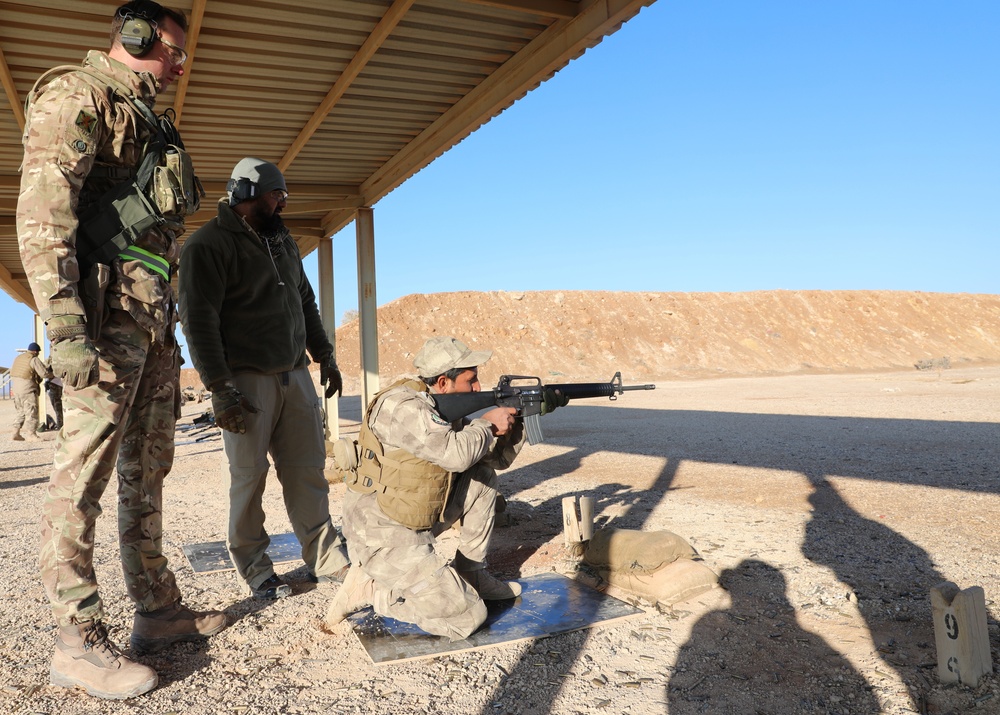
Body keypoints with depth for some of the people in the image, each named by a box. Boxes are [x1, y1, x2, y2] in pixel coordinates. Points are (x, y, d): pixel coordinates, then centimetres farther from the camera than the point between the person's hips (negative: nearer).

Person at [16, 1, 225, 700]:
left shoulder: (143, 118, 25)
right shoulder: (77, 95, -2)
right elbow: (42, 212, -15)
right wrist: (66, 326, -24)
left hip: (153, 314, 10)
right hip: (108, 308, -9)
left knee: (148, 470, 11)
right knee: (84, 474, -6)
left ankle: (159, 609, 21)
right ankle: (80, 642, 2)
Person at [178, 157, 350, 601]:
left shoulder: (282, 240, 17)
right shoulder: (207, 245, -8)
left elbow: (306, 302, 23)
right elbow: (198, 321, -14)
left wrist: (325, 356, 18)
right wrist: (219, 389, -18)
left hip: (296, 376, 7)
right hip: (248, 381, -6)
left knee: (308, 470, 8)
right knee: (249, 477, 2)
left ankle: (326, 561, 16)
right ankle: (254, 572, 16)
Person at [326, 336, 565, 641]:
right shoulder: (402, 405, -22)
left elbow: (498, 458, 12)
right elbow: (456, 454, -35)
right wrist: (487, 424, -16)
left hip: (419, 521, 9)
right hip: (382, 535, -9)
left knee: (483, 477, 6)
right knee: (468, 617, -11)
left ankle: (471, 573, 14)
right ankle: (369, 588, 1)